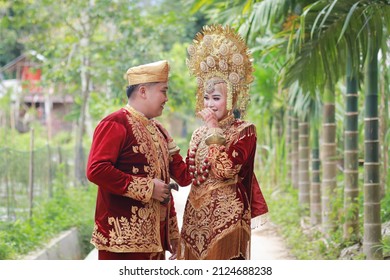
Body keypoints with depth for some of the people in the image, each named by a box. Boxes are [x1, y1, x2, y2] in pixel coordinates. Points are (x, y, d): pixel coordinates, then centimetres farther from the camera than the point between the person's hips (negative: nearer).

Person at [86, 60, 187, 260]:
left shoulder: (156, 129, 18)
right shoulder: (115, 124, -8)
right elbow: (96, 170, -21)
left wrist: (173, 233, 19)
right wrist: (146, 188, -18)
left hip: (154, 238, 9)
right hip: (123, 237, -9)